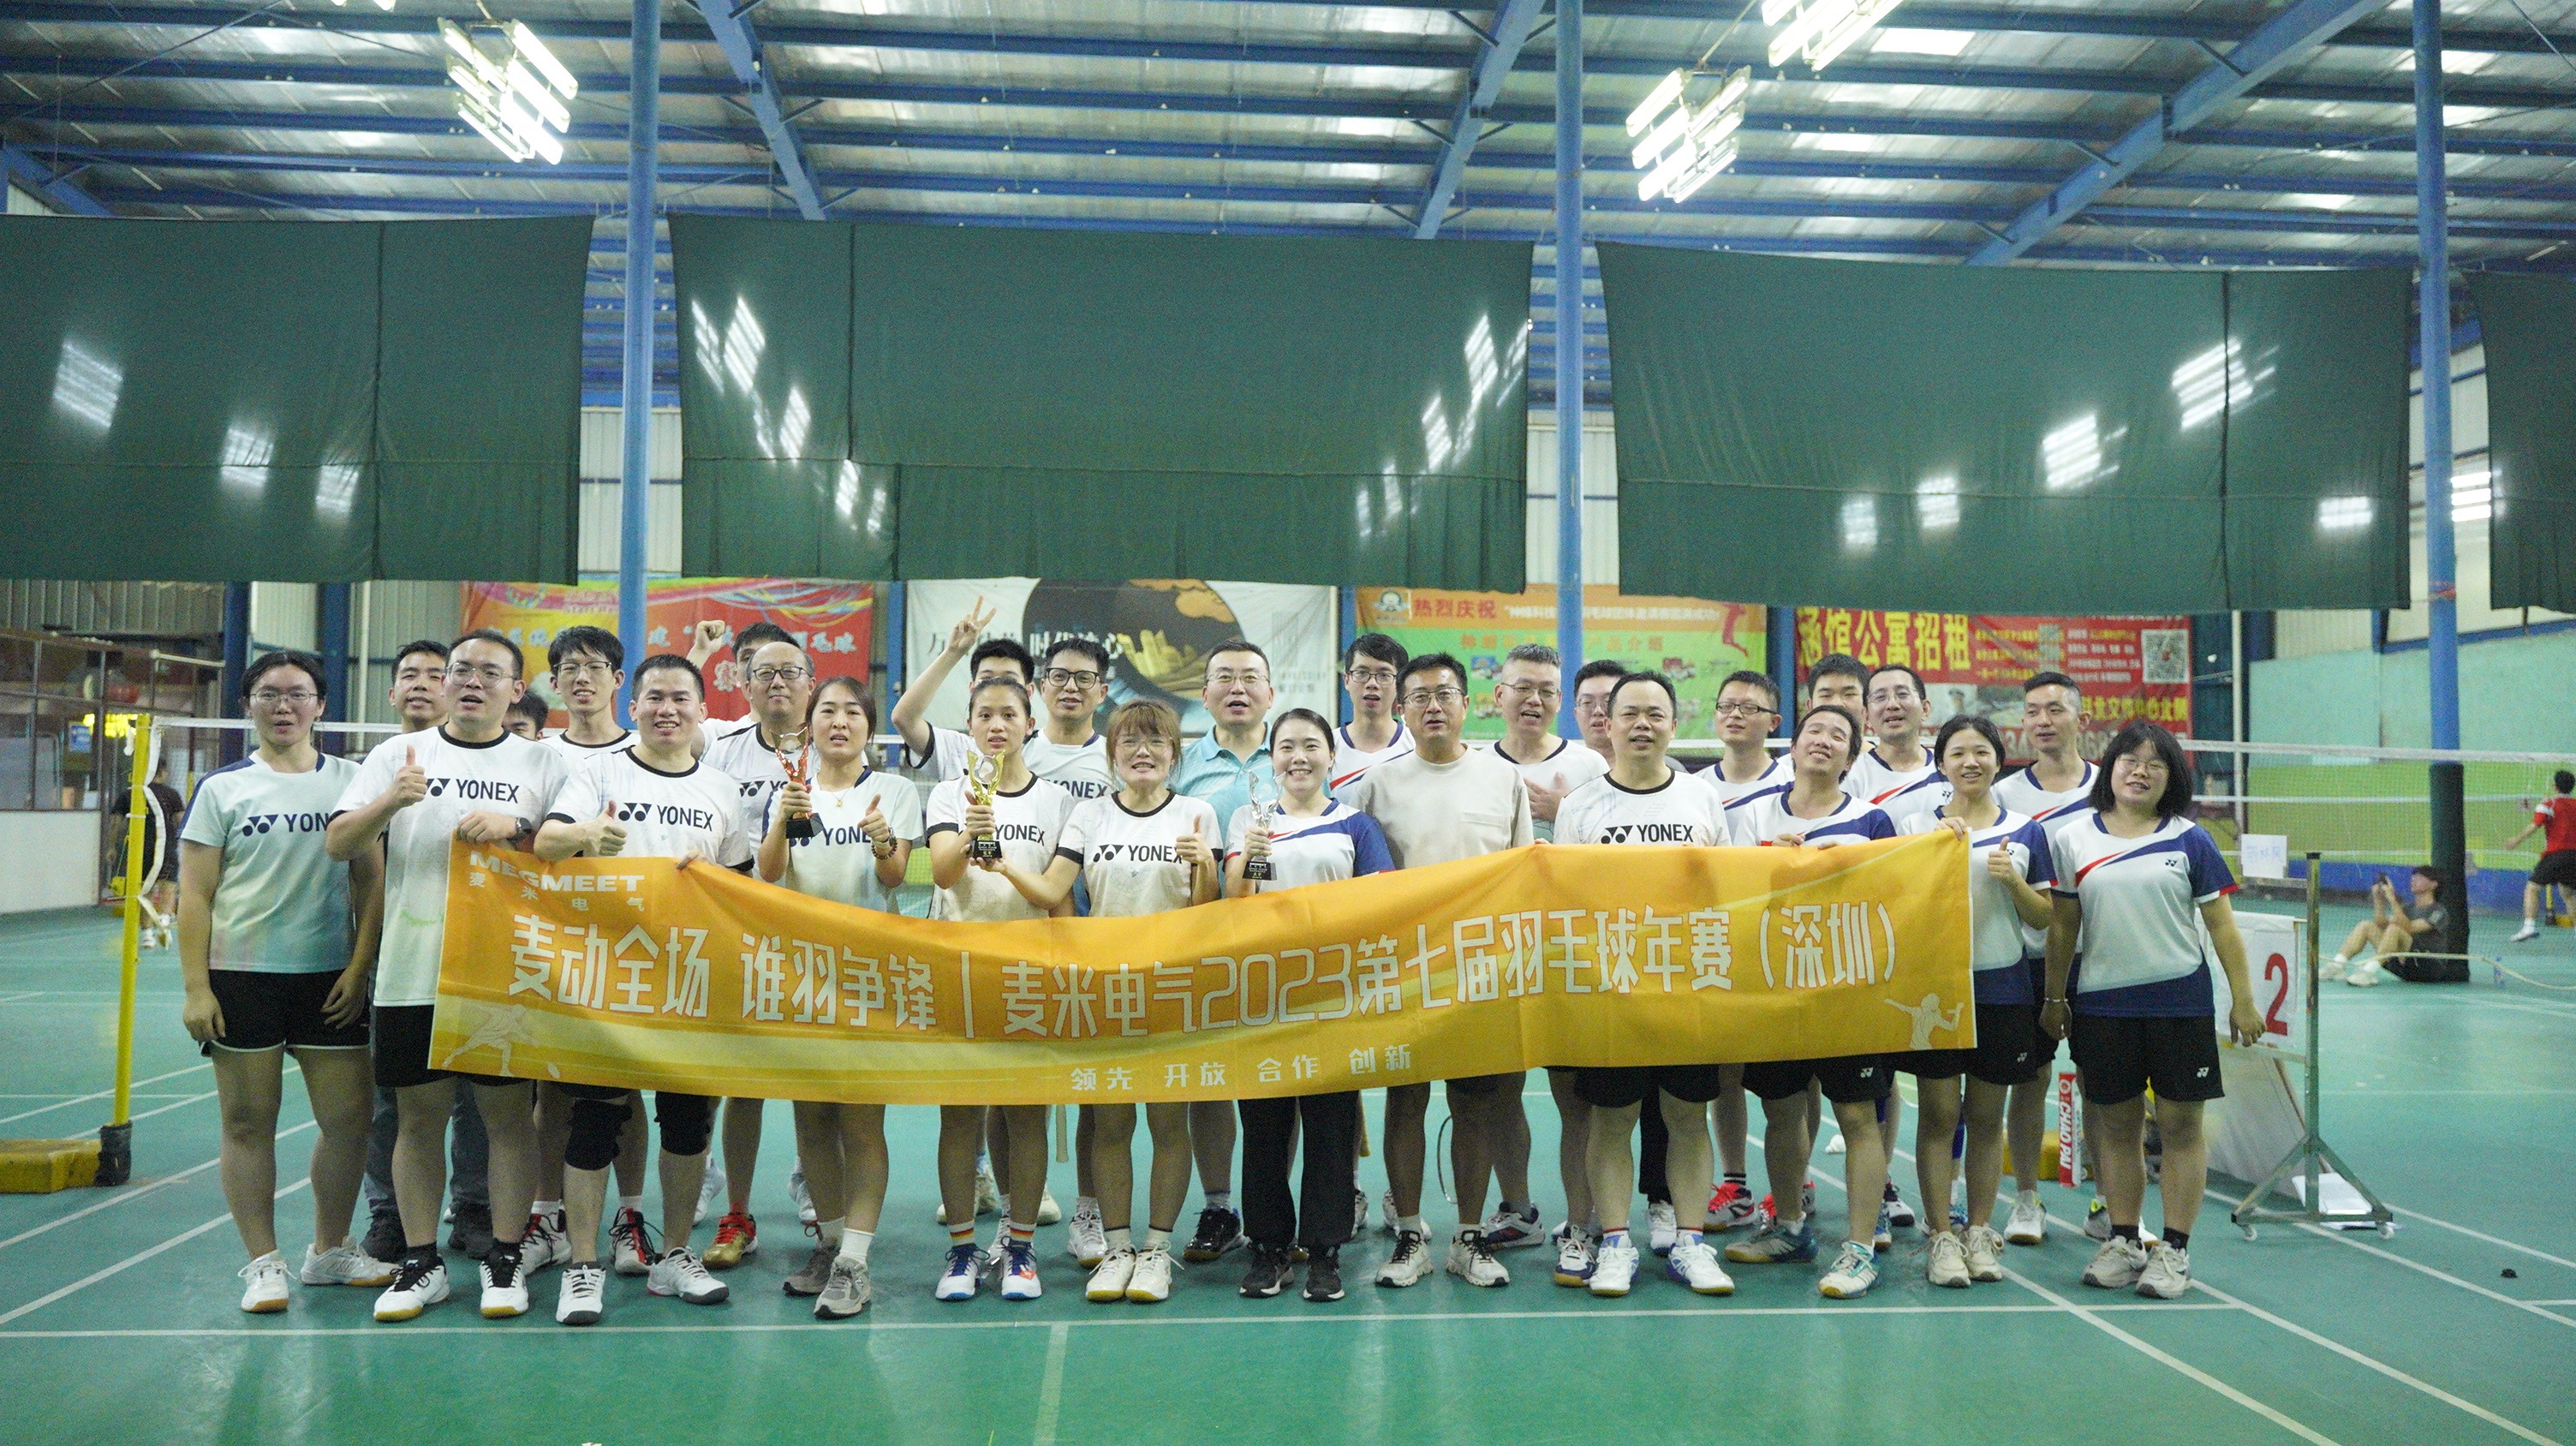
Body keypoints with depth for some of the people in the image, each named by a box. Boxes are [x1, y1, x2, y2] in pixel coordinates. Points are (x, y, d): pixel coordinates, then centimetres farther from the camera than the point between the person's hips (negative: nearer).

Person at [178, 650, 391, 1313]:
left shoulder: (351, 781, 6)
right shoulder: (222, 788, 3)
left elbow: (371, 884, 5)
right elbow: (194, 895, 1)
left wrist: (359, 967, -3)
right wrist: (195, 988, -5)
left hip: (330, 978, 1)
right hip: (241, 977, -1)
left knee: (349, 1116, 3)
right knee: (248, 1122, 4)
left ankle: (330, 1250, 22)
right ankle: (264, 1263, 17)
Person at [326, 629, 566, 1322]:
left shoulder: (542, 763, 6)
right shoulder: (398, 753, 9)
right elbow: (338, 844, 3)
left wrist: (514, 828, -18)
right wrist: (391, 801, -16)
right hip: (413, 972, 1)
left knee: (507, 1115, 3)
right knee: (418, 1116, 7)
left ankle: (504, 1260, 14)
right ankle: (421, 1263, 19)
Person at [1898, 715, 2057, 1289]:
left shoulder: (2026, 831, 7)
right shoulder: (1916, 826, 4)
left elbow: (2044, 917, 7)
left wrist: (2013, 881, -12)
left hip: (2001, 987, 1)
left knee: (1987, 1116, 7)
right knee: (1937, 1114, -1)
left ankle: (1980, 1233, 18)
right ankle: (1941, 1237, 6)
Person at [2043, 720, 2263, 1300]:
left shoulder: (2190, 840, 1)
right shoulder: (2074, 840, 4)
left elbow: (2222, 925, 2)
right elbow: (2062, 926, 9)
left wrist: (2243, 1000, -1)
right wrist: (2054, 997, 9)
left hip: (2179, 1001, -1)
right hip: (2101, 1004, 1)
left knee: (2180, 1125, 2)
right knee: (2118, 1126, 9)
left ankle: (2174, 1249, 11)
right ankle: (2123, 1241, 19)